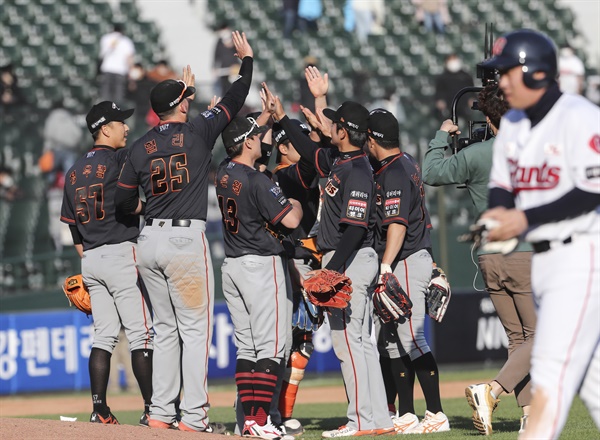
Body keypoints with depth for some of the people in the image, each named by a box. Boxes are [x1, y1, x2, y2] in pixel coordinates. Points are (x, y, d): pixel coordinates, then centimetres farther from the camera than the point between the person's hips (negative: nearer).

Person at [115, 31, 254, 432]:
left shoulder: (141, 147, 8)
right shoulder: (197, 132, -4)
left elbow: (124, 201, 10)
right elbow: (235, 101, 5)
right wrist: (247, 59, 19)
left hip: (149, 242, 6)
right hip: (186, 239, -6)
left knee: (166, 328, 13)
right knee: (195, 328, -4)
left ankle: (161, 413, 11)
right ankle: (194, 417, -8)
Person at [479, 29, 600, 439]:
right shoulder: (513, 124, 12)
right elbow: (502, 184, 17)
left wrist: (526, 219, -21)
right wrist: (498, 213, -7)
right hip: (544, 261, 9)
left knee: (554, 365, -15)